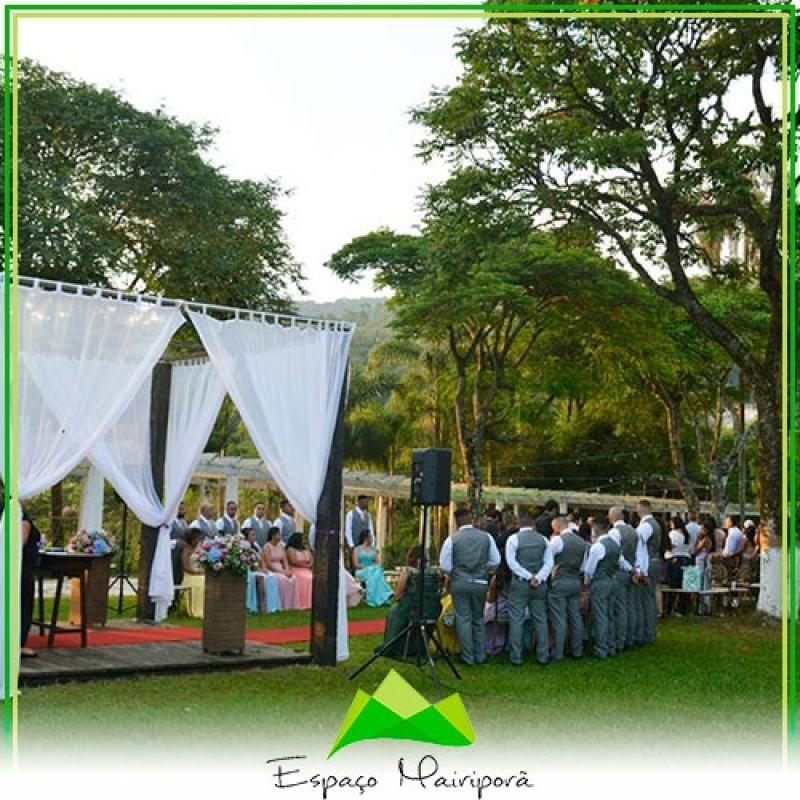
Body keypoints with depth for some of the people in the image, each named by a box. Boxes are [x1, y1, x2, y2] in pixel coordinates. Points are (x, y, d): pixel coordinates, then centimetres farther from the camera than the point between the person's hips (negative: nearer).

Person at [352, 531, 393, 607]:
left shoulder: (373, 550, 19)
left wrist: (377, 568, -11)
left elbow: (378, 563, 12)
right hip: (361, 571, -4)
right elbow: (356, 564, -5)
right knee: (371, 575, -37)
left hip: (373, 570, 4)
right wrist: (366, 567, -17)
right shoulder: (357, 549, 6)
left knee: (377, 572, -33)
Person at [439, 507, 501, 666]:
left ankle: (468, 657, 7)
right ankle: (481, 656, 18)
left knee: (463, 619, 5)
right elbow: (495, 561, 3)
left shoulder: (452, 539, -6)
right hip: (481, 583, 2)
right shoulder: (486, 537, 1)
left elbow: (444, 565, -3)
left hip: (460, 583, -2)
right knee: (479, 620, 16)